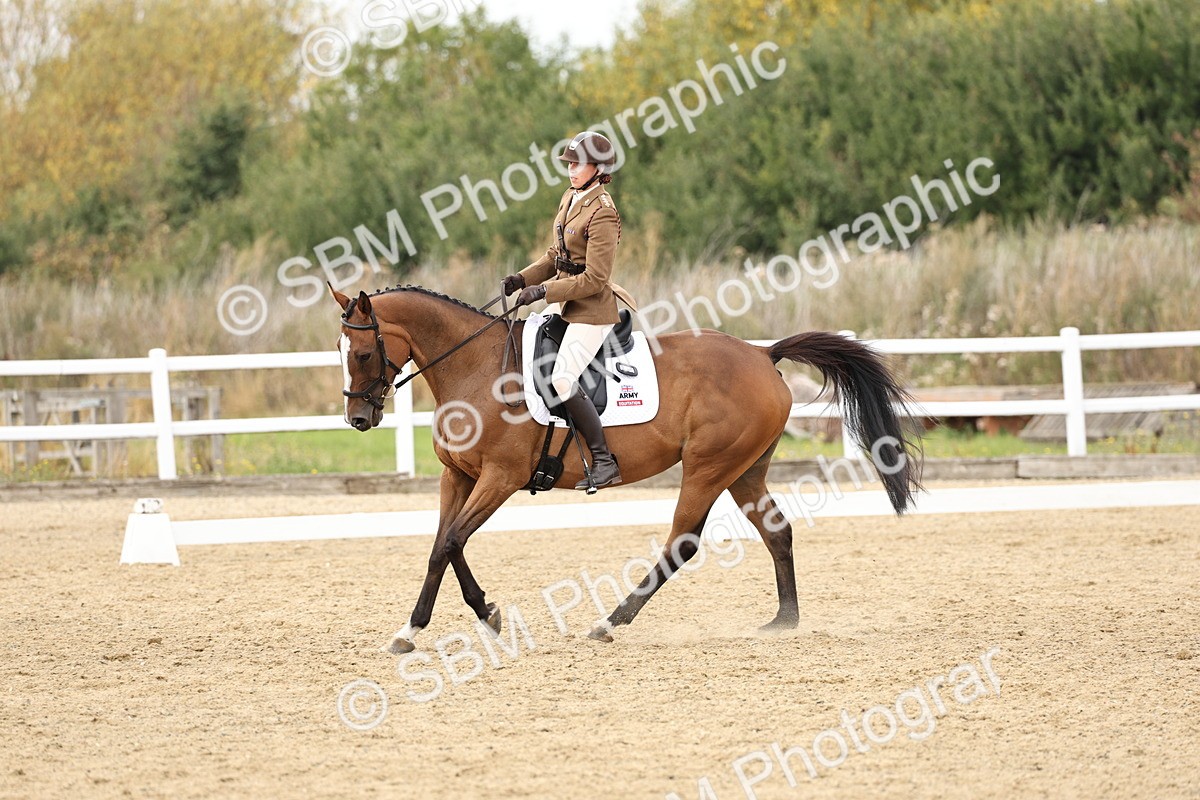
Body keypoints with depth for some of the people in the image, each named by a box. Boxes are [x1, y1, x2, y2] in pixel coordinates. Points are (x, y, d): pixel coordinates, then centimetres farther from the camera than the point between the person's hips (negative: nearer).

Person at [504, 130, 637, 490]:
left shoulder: (602, 213, -19)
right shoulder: (571, 198, 9)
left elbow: (594, 279, -21)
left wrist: (544, 291, -20)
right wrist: (523, 279, 3)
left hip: (592, 310, -10)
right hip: (563, 303, 10)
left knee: (563, 381, -19)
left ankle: (605, 461, -12)